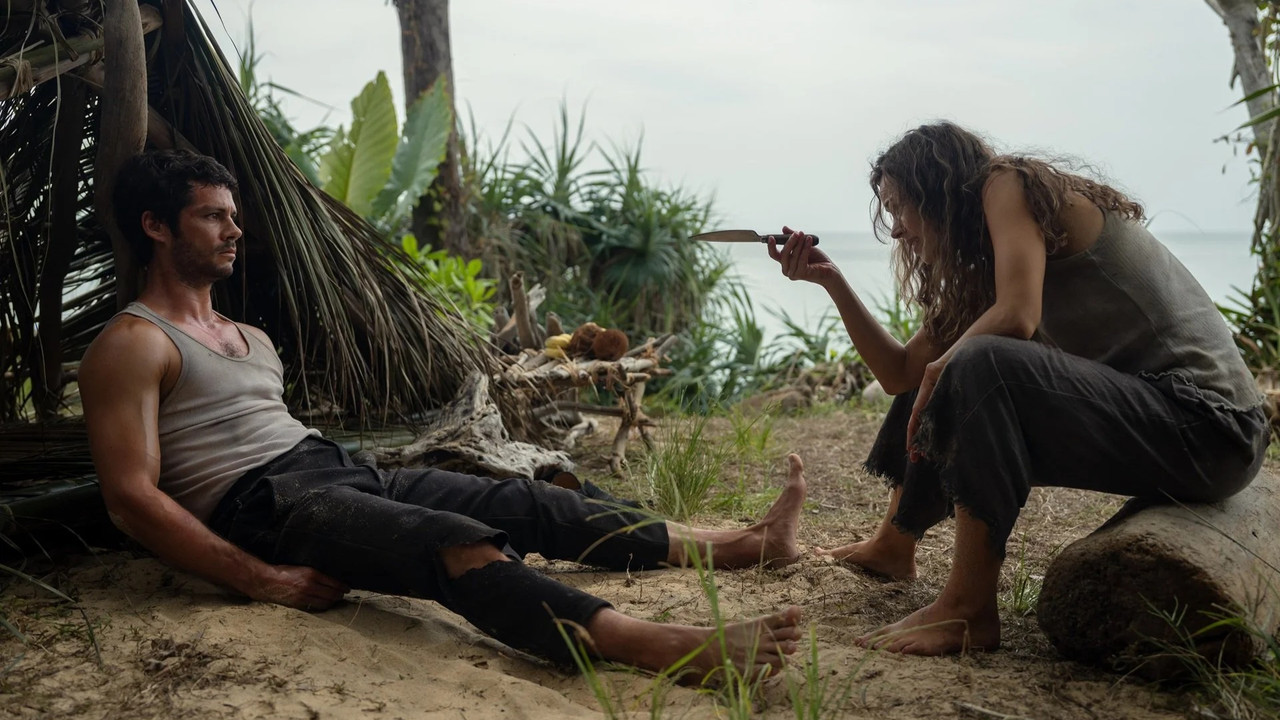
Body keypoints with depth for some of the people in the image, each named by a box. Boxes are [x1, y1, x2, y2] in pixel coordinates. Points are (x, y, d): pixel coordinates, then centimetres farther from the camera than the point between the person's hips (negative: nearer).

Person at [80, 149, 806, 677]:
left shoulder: (250, 339, 25)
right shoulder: (131, 345, -3)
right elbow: (132, 496, -12)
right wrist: (266, 580, -19)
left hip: (341, 469, 8)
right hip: (262, 507, -8)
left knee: (524, 502, -4)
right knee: (454, 542, -33)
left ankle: (744, 543, -4)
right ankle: (662, 648, -48)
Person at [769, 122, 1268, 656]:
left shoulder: (1011, 185, -8)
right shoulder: (977, 273, 16)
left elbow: (1017, 316, -25)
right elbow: (900, 373, 16)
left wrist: (942, 369, -10)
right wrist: (830, 279, 14)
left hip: (1211, 421, -9)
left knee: (984, 364, -31)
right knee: (929, 387, 16)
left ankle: (968, 610, -24)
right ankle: (892, 548, 28)